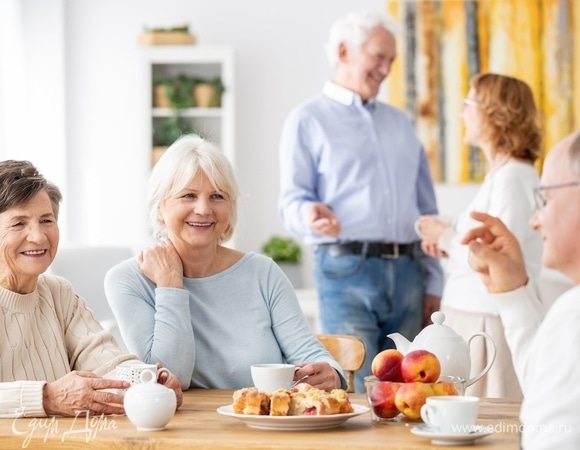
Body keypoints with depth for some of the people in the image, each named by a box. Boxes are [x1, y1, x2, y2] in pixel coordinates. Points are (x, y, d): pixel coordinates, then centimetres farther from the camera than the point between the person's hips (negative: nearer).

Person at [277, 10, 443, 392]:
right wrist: (310, 214, -28)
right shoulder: (308, 120, 5)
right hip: (347, 273, -5)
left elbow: (426, 209, 19)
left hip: (407, 274, 5)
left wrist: (433, 284, 12)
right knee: (354, 395, -9)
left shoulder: (400, 122, 20)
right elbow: (292, 201, -3)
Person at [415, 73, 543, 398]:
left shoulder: (512, 178, -14)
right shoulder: (502, 174, 15)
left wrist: (446, 237, -7)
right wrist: (448, 245, 6)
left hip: (490, 321, -9)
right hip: (472, 318, 9)